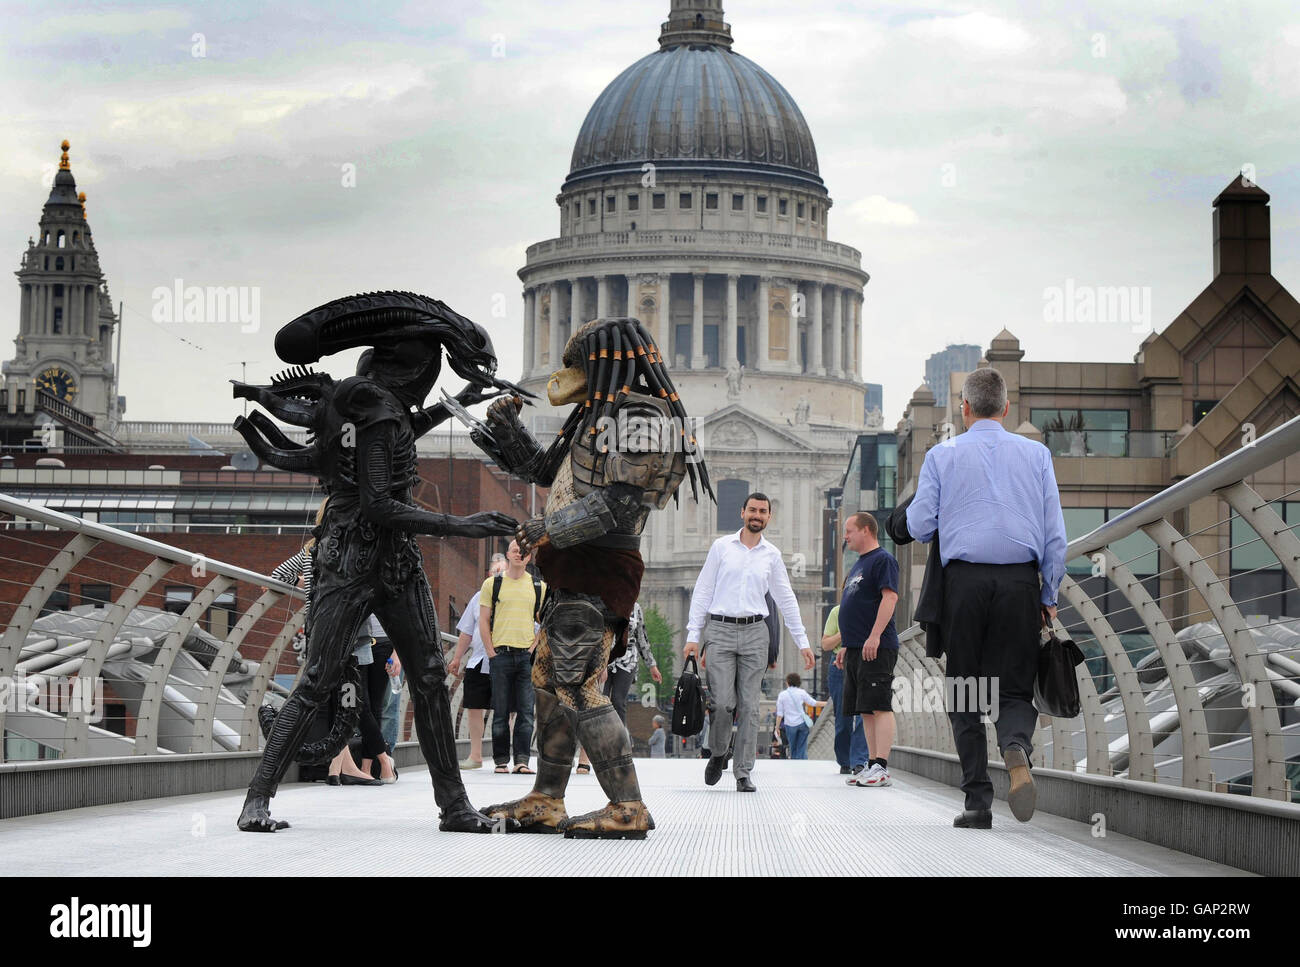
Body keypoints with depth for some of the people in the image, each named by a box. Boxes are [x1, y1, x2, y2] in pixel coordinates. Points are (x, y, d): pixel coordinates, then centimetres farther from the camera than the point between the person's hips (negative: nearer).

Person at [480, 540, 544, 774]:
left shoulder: (539, 587, 10)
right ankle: (501, 760, 7)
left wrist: (533, 650, -1)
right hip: (500, 655, -1)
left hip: (527, 656, 1)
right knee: (501, 712, 1)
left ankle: (522, 761, -2)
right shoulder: (492, 584, 5)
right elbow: (483, 621, 4)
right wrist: (492, 654, -5)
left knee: (526, 712, -4)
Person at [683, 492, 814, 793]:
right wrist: (693, 635, -2)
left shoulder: (771, 554, 10)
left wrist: (802, 642, 13)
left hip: (754, 633, 2)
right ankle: (718, 754, 16)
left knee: (749, 706, -2)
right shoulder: (722, 547, 5)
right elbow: (702, 591, 5)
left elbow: (786, 599, 16)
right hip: (720, 631, -2)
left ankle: (744, 773, 2)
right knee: (722, 702, -10)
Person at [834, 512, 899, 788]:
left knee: (879, 706, -12)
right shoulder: (858, 564, 23)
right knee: (866, 710, 9)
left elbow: (890, 597, -18)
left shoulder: (883, 560, -7)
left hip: (876, 648, -10)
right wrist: (846, 646, 24)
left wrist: (874, 636, -24)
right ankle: (873, 765, 11)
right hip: (857, 649, 10)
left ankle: (881, 768, -15)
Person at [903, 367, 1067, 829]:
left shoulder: (943, 455, 5)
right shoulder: (1036, 454, 9)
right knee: (1013, 688, 7)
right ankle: (1017, 748, -27)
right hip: (1020, 581, 1)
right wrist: (1049, 596, 14)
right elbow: (1055, 534, 7)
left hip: (964, 581, -1)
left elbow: (918, 526, 3)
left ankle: (978, 802, -1)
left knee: (964, 694, 7)